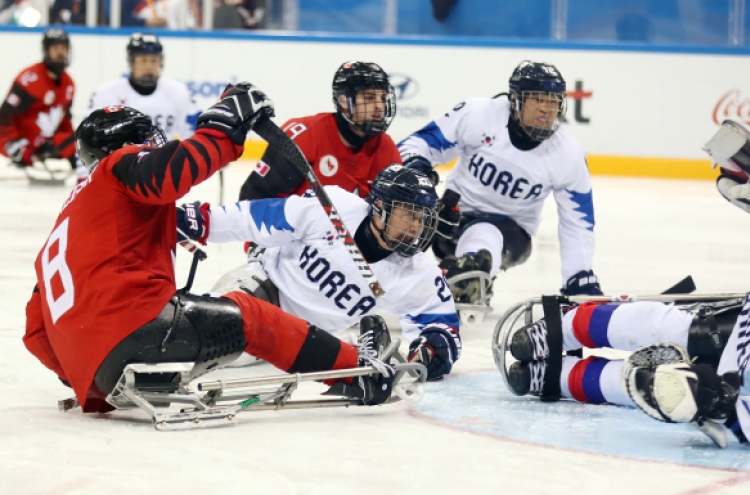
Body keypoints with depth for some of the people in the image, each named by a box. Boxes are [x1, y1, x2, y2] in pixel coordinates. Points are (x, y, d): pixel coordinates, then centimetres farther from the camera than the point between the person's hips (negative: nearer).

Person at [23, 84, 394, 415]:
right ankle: (359, 370, 11)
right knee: (247, 318, 7)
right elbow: (164, 176, -16)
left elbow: (38, 331, 28)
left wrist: (90, 381, 32)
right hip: (132, 319, -8)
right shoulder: (120, 165, 11)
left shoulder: (72, 210, 33)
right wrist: (223, 130, -8)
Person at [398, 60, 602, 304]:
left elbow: (577, 223, -2)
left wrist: (582, 280, -6)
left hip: (510, 227, -2)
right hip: (455, 210, 2)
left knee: (484, 236, -38)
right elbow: (424, 141, -8)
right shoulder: (478, 114, -16)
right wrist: (413, 162, -32)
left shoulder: (568, 153, -10)